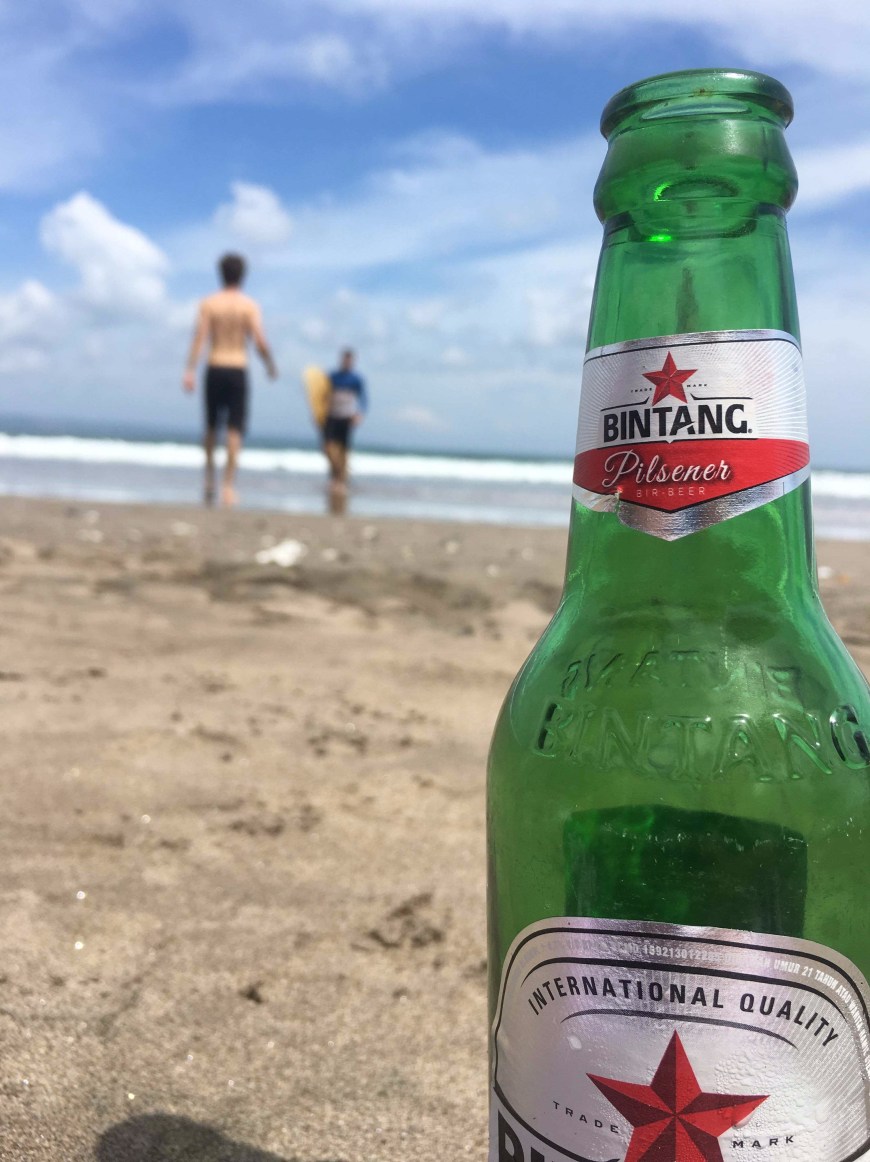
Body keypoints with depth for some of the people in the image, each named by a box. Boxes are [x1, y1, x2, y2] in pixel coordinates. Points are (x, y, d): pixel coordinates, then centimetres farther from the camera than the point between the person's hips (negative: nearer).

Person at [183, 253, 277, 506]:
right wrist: (271, 365, 8)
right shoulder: (249, 305, -2)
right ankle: (229, 486, -10)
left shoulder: (208, 304, 2)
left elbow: (199, 337, -7)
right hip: (238, 369, -2)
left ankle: (209, 478, 19)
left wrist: (190, 371, -11)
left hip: (214, 369, 2)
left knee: (211, 426, 18)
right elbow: (260, 342, -9)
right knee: (234, 430, -3)